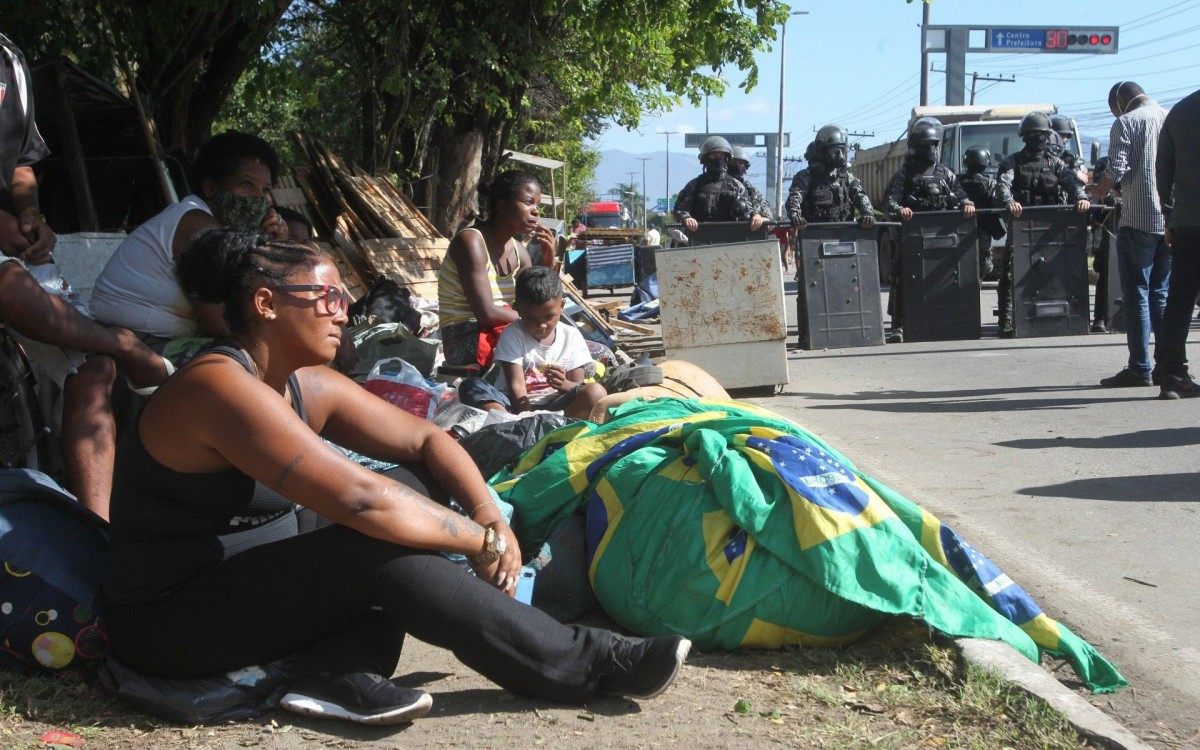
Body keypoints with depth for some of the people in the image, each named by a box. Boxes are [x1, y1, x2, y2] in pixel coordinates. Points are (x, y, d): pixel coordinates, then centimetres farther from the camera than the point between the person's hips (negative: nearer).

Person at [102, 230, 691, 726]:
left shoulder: (309, 387, 3)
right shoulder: (222, 387, -24)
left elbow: (427, 440, 7)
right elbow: (359, 500, -32)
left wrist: (491, 517, -10)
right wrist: (481, 540, -21)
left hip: (255, 582, 9)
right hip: (170, 623, -9)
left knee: (412, 488, 1)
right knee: (383, 549, -24)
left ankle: (342, 671, -16)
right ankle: (595, 664, -16)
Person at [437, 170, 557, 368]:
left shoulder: (517, 249, 8)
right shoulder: (471, 241, -16)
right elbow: (487, 313, -24)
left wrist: (547, 261, -5)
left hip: (498, 331, 8)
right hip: (464, 339, -8)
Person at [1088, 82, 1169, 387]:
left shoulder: (1125, 123, -4)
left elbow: (1116, 170, -12)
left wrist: (1100, 189, 7)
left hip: (1139, 219, -5)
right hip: (1174, 221, 5)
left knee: (1137, 295, 0)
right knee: (1162, 294, 12)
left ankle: (1139, 369, -1)